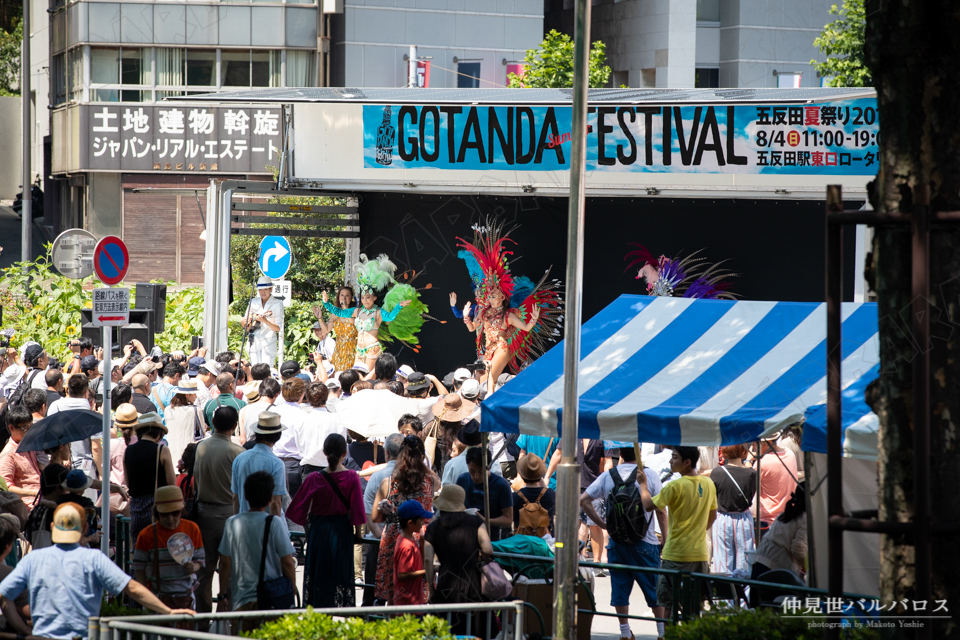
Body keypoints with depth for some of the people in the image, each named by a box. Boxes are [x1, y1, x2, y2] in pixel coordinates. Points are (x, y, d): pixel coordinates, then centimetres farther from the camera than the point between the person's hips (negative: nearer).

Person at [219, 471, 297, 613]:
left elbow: (225, 563, 7)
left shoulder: (232, 523, 3)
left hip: (241, 600, 3)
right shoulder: (275, 523, -6)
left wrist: (222, 596, 17)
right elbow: (287, 563, -4)